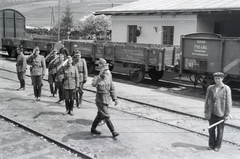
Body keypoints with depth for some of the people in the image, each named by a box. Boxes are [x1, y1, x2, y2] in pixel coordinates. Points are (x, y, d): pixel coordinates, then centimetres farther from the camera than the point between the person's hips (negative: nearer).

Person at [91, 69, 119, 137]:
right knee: (106, 116, -7)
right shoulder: (97, 78, -13)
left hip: (107, 99, 7)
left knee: (100, 115, 17)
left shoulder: (109, 78, 3)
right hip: (100, 100, -6)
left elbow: (112, 89, 9)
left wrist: (115, 99, 4)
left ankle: (93, 129, 33)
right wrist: (99, 76, -44)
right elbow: (93, 84, -37)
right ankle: (113, 132, -3)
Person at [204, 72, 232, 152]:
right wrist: (206, 112, 5)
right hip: (212, 113, 3)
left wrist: (227, 114, -7)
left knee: (220, 131, 8)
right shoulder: (210, 88, 3)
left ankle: (217, 146, 22)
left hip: (221, 114, -2)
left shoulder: (226, 89, -6)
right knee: (211, 129, 9)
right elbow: (207, 100, 7)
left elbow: (228, 102, -5)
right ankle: (211, 145, 26)